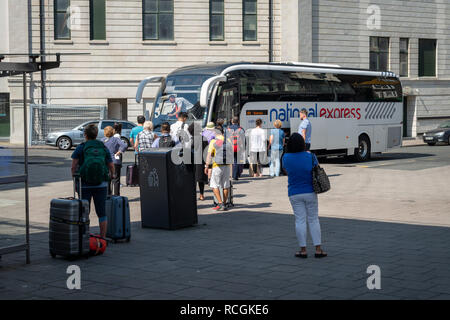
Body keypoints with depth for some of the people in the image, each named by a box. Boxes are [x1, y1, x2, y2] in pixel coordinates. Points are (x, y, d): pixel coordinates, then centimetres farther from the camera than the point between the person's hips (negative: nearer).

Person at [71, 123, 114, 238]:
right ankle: (102, 238, 9)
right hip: (101, 185, 2)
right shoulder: (104, 148, 7)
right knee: (101, 212, 7)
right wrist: (111, 177, 25)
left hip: (85, 185, -2)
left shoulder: (81, 147, -1)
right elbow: (111, 166, 9)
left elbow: (73, 166, -6)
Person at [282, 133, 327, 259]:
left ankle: (303, 250, 6)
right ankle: (318, 249, 7)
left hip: (294, 194, 0)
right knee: (313, 220, 8)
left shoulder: (286, 157, -7)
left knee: (300, 220, 5)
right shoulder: (310, 156, -10)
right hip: (310, 192, 0)